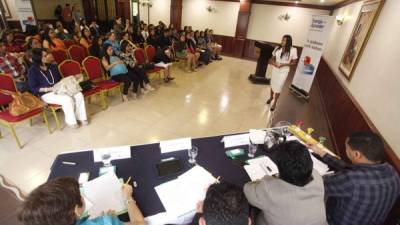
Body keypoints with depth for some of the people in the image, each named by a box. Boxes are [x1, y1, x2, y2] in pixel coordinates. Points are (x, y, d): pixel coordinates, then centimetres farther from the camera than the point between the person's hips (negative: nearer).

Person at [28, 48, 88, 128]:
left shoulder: (52, 66, 15)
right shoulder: (32, 71, -2)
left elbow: (60, 79, 23)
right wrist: (49, 89, -18)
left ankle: (81, 117, -11)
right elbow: (33, 89, -7)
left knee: (79, 95, -20)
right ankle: (71, 121, -16)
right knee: (67, 99, -33)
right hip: (47, 94, -6)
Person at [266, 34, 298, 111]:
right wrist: (273, 63, -15)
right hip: (275, 70, 3)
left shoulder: (293, 50, -15)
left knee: (278, 87, 1)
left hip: (284, 71, -3)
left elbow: (294, 62, -8)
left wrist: (283, 64, -20)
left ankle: (274, 103, 19)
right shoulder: (277, 48, -6)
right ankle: (271, 97, 45)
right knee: (273, 84, 19)